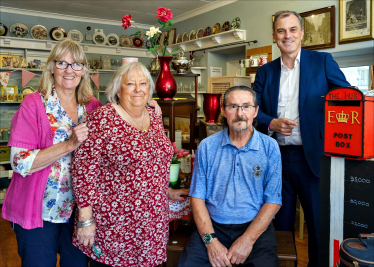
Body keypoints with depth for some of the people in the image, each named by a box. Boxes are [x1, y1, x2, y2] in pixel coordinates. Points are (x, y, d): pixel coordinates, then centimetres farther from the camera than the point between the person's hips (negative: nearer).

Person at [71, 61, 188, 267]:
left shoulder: (155, 118, 6)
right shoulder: (102, 118, -13)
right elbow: (84, 167, -15)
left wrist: (168, 191, 18)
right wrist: (85, 218, -16)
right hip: (112, 225, -5)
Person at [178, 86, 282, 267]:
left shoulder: (270, 147, 1)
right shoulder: (207, 146, 3)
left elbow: (273, 200, -2)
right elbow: (197, 197, 1)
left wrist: (248, 239, -12)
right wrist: (210, 240, -11)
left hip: (255, 227, 0)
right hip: (212, 225, 1)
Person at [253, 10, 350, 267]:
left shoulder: (323, 61, 2)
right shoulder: (265, 71, 10)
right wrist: (272, 123, -13)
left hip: (312, 157, -2)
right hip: (276, 157, 3)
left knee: (319, 223, 7)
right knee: (280, 221, 15)